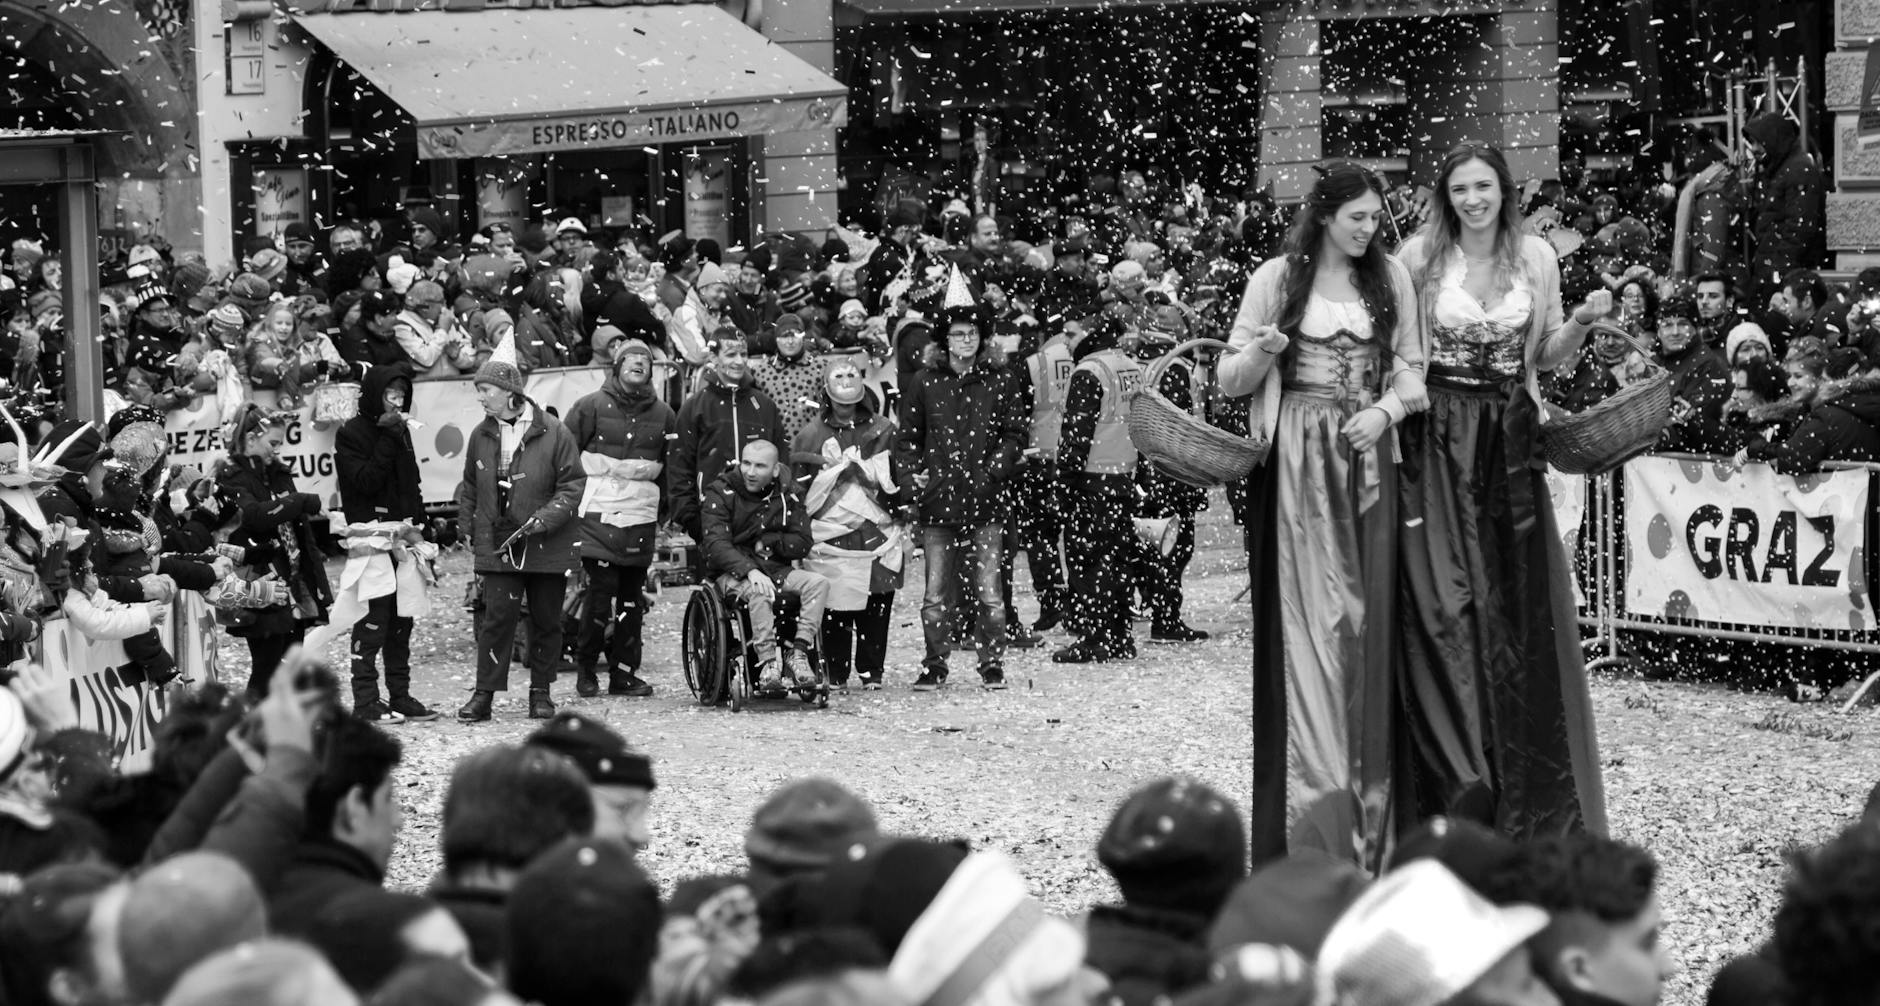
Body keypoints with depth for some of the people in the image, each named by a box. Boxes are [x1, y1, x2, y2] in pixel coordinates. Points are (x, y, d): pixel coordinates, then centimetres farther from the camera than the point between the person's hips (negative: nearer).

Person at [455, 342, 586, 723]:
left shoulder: (554, 433, -8)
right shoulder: (481, 435, 5)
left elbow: (572, 485, -6)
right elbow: (469, 487, 18)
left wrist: (540, 521, -15)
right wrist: (468, 528, 9)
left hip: (547, 547, -2)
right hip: (497, 545, 2)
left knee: (546, 619, 7)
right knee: (497, 616, -6)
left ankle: (541, 691, 21)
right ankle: (484, 694, -3)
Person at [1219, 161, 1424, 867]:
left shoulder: (1391, 279, 8)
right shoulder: (1277, 279, 1)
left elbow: (1412, 366, 12)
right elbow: (1232, 380, 3)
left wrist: (1385, 410, -8)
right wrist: (1260, 352, -18)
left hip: (1368, 458, 3)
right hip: (1299, 461, -3)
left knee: (1368, 616, 2)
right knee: (1308, 618, -6)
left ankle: (1366, 802, 8)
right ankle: (1313, 815, -6)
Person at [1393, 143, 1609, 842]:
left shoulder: (1536, 258, 7)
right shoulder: (1421, 257, 0)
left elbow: (1547, 357, 13)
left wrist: (1583, 323, -5)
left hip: (1510, 443, 2)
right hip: (1438, 443, -2)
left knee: (1522, 600, 2)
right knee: (1443, 598, -7)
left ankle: (1532, 800, 12)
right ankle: (1457, 779, -1)